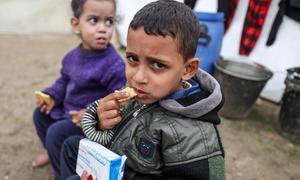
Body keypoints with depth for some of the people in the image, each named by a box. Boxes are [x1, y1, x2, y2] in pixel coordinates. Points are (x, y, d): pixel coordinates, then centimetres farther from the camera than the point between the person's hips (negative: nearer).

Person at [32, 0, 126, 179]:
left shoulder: (114, 65, -28)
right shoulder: (73, 56, -2)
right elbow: (64, 80, 15)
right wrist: (52, 96, -1)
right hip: (68, 109, 9)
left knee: (57, 133, -20)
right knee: (40, 114, 19)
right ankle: (54, 153, 41)